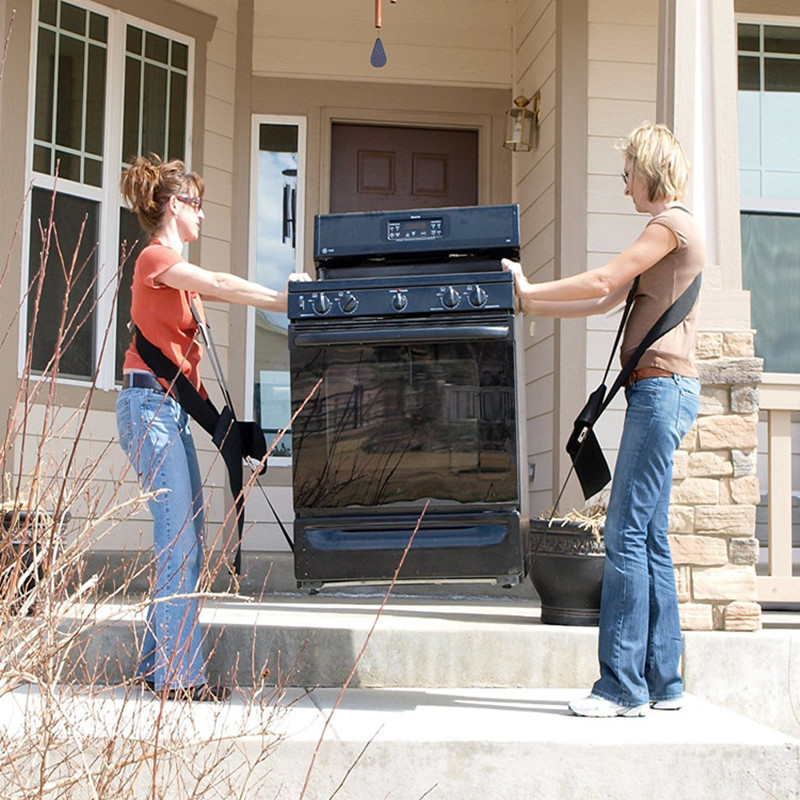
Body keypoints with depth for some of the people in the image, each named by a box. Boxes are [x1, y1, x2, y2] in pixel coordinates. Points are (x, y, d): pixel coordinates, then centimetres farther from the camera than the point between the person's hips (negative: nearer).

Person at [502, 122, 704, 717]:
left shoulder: (672, 223, -6)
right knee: (650, 537, 9)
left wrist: (529, 291, -1)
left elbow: (602, 282, -12)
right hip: (660, 391, 10)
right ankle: (664, 681, 12)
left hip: (663, 387, -10)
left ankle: (623, 686, -10)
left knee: (626, 533, -12)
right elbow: (608, 302, 23)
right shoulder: (670, 229, 24)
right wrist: (531, 304, 21)